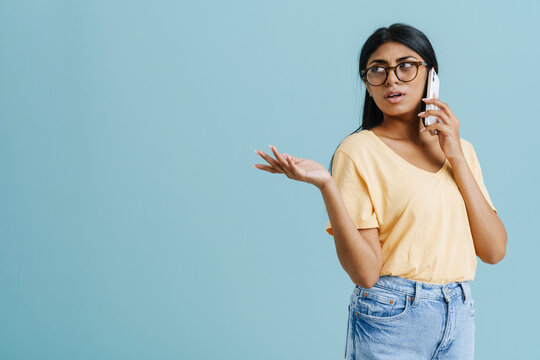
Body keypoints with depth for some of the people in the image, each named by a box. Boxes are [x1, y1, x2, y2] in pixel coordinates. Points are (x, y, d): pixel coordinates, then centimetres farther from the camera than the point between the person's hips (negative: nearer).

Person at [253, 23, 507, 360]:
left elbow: (495, 251, -3)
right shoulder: (358, 152, -9)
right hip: (389, 319, -5)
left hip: (459, 315, 5)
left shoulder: (459, 148, 7)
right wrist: (326, 184, -25)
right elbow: (365, 273, -15)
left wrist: (456, 157, -6)